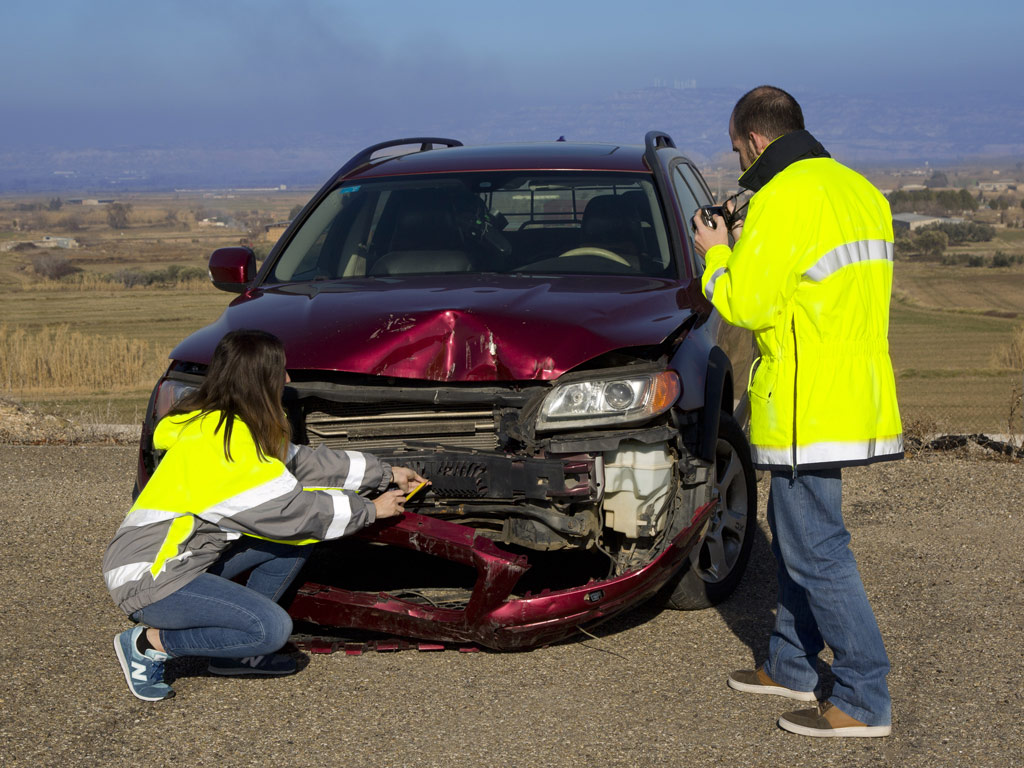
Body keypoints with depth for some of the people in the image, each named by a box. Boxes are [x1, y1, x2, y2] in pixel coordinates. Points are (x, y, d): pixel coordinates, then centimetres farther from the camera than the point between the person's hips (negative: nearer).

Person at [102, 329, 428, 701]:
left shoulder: (223, 425, 8)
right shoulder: (218, 442, -22)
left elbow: (299, 461, 16)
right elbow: (289, 510, -19)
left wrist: (384, 474, 16)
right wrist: (369, 510, -7)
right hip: (147, 578, -10)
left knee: (296, 538, 4)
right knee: (272, 628, -23)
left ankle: (234, 652, 10)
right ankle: (149, 643, -6)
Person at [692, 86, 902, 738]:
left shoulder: (783, 200, -16)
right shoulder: (860, 191, 13)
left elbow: (745, 304, -17)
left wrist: (716, 254, 1)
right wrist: (751, 247, 16)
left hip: (807, 407, -10)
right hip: (854, 394, 10)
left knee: (817, 550, -4)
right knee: (795, 533, 22)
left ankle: (866, 701, 0)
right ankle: (791, 667, 33)